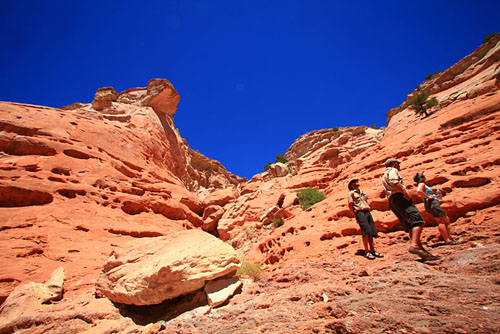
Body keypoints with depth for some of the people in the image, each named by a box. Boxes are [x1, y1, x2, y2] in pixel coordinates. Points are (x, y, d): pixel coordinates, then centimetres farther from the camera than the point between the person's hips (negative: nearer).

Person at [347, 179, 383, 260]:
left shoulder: (362, 192, 23)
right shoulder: (351, 193, 3)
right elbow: (350, 206, -3)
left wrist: (368, 212, 11)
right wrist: (355, 216, -8)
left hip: (367, 212, 7)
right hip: (360, 212, -6)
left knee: (372, 232, 3)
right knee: (366, 232, -13)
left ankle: (372, 250, 14)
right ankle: (366, 252, -5)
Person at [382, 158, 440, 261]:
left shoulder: (384, 176, 32)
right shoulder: (393, 170, 4)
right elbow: (394, 183, -17)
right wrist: (405, 192, -17)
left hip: (391, 201, 10)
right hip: (399, 197, -9)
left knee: (411, 226, 4)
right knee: (418, 220, -19)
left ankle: (422, 251, 0)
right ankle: (414, 245, -36)